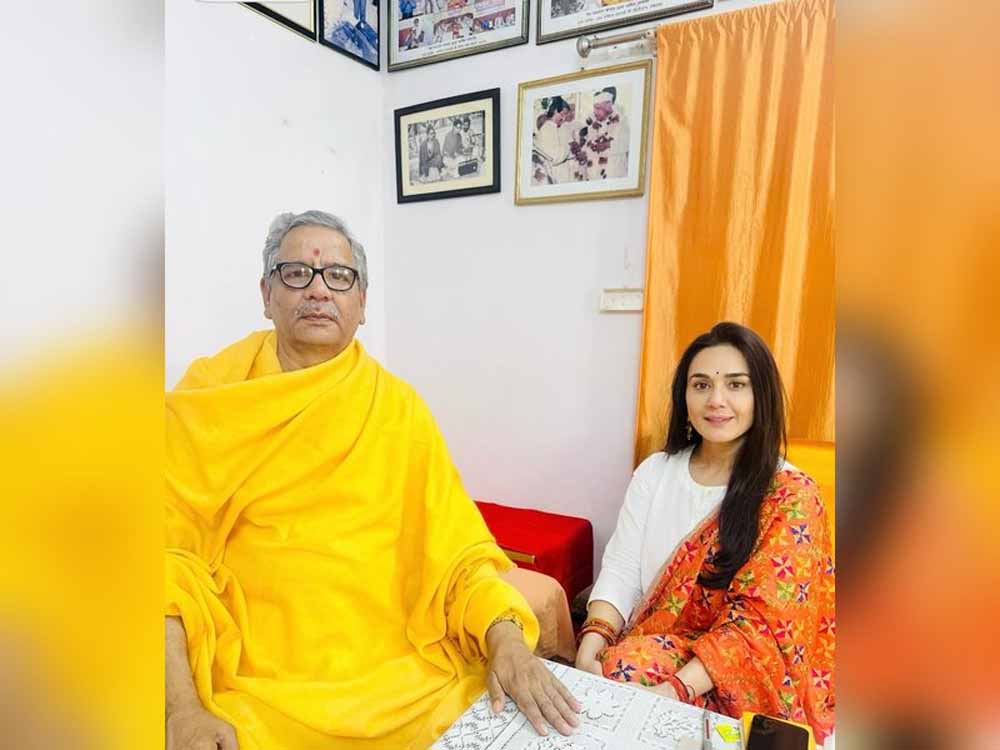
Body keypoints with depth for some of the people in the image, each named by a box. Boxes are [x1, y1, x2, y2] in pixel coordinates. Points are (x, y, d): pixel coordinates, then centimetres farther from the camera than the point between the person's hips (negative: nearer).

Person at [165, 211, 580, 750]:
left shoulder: (398, 406, 1)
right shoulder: (205, 399, -1)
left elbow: (454, 545, -1)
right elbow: (170, 554, -6)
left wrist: (507, 640, -16)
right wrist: (182, 705, -17)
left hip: (399, 671, 2)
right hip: (257, 682, -1)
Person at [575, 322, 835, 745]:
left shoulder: (791, 496, -11)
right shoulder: (655, 472, 2)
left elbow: (760, 621, -17)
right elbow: (620, 571, 0)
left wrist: (676, 689, -28)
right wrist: (591, 645, -18)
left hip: (745, 677, -3)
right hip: (650, 645, 4)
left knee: (625, 672, -29)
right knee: (608, 666, -27)